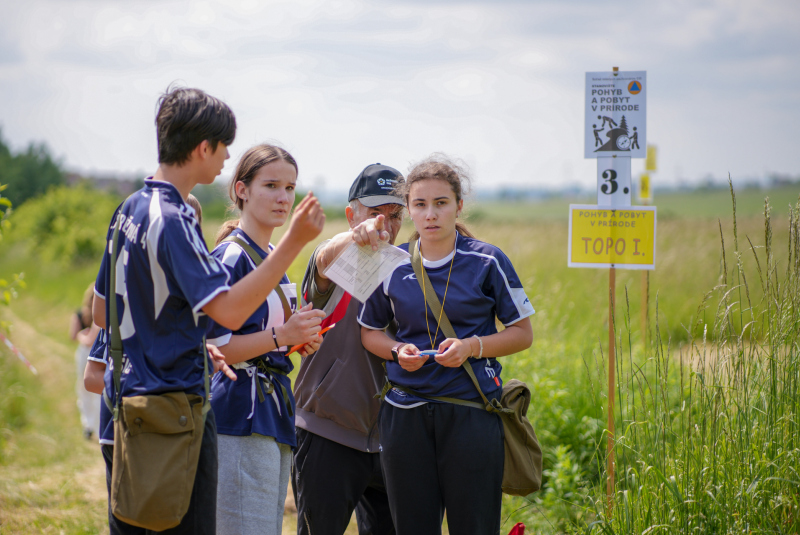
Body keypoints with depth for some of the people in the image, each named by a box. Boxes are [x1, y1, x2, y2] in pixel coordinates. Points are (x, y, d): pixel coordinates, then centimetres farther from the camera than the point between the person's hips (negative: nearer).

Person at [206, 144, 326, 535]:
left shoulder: (275, 256, 16)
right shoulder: (230, 257, -11)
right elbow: (211, 348, -17)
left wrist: (298, 339, 9)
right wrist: (281, 335, -24)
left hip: (274, 414, 10)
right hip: (240, 418, -9)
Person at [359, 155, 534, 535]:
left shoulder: (487, 262, -2)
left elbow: (522, 333, 4)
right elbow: (370, 332, 18)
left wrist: (471, 347, -13)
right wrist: (398, 351, -3)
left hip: (472, 413, -2)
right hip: (406, 413, 3)